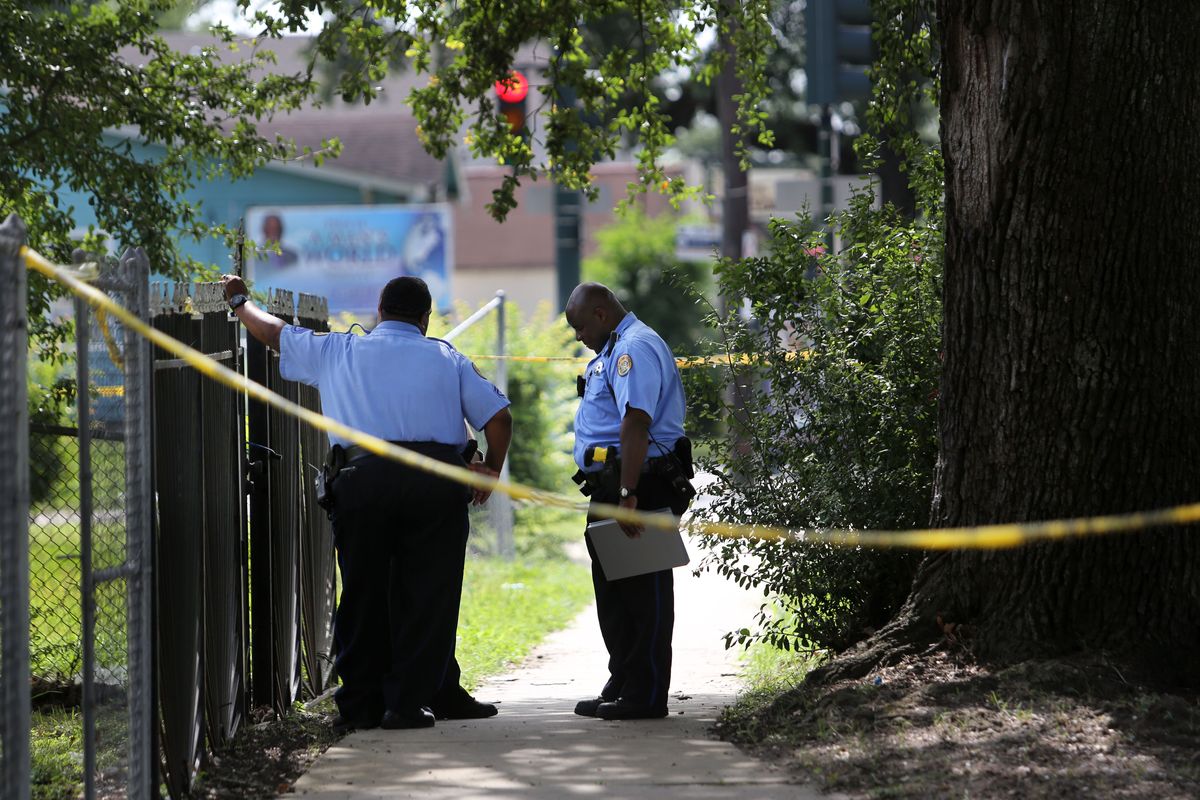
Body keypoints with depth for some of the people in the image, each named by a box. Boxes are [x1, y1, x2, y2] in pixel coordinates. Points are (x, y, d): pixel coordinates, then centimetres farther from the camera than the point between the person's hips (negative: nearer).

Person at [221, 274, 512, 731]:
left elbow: (273, 332, 29)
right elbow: (498, 416, 8)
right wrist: (490, 470, 23)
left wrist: (240, 300, 47)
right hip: (436, 481, 0)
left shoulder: (336, 351, 17)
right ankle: (409, 701, 3)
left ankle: (360, 704, 9)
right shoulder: (446, 358, 16)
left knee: (363, 595, 8)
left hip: (361, 475, 1)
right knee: (428, 594, 5)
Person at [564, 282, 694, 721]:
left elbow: (635, 423, -24)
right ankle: (621, 688, 22)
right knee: (614, 594, 15)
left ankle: (645, 695, -4)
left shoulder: (634, 347, -14)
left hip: (639, 486, -11)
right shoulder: (616, 349, 22)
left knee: (642, 595, -7)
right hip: (613, 488, 11)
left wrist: (628, 495, -30)